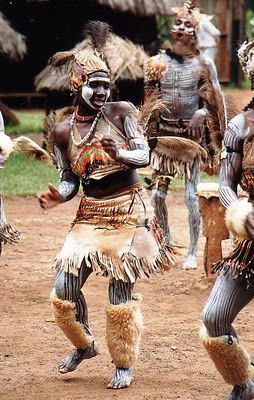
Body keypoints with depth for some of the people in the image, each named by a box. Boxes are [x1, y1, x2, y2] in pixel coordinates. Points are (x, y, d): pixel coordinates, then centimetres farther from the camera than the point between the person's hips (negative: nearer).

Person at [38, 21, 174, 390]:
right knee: (64, 289, -2)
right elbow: (70, 181, 5)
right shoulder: (62, 132, 0)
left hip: (129, 212, -2)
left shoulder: (121, 112, -5)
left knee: (122, 290, -1)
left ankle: (124, 364, 16)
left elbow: (144, 155, -8)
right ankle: (84, 345, 26)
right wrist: (57, 197, -17)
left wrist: (120, 154, -29)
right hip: (90, 214, 3)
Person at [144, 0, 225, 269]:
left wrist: (201, 113, -18)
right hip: (163, 134, 2)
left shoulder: (203, 64, -2)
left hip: (191, 135, -2)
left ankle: (192, 253, 7)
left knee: (191, 196, -4)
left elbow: (213, 103, 2)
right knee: (157, 194, 2)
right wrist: (149, 138, 1)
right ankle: (166, 243, 21)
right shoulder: (157, 63, 3)